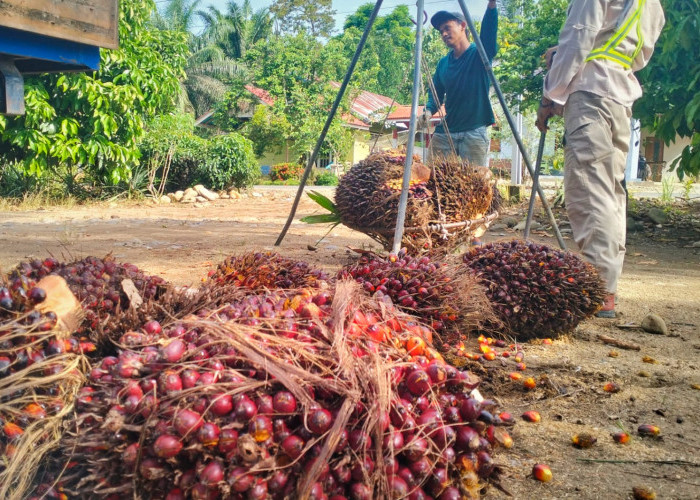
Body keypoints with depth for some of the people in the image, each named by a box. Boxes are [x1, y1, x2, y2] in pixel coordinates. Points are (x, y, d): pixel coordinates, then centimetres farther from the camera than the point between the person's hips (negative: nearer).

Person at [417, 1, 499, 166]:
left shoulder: (479, 54, -1)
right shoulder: (443, 63, 13)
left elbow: (488, 31, -20)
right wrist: (428, 111, -6)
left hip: (474, 133, -4)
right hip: (445, 132, 4)